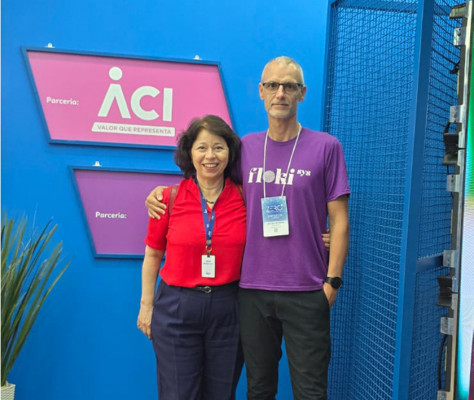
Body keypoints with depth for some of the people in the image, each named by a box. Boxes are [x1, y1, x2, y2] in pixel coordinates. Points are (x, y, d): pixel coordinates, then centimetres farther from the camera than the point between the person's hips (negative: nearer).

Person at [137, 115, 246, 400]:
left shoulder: (244, 197, -4)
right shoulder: (169, 197, -6)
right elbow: (153, 255, 3)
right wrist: (147, 305, 3)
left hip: (227, 309, 1)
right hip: (176, 308, -1)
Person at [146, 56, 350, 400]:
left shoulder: (326, 147, -2)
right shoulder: (246, 147, 6)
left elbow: (339, 221, -2)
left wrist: (333, 280, -7)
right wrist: (165, 192, 2)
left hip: (307, 292, -2)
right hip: (252, 289, 3)